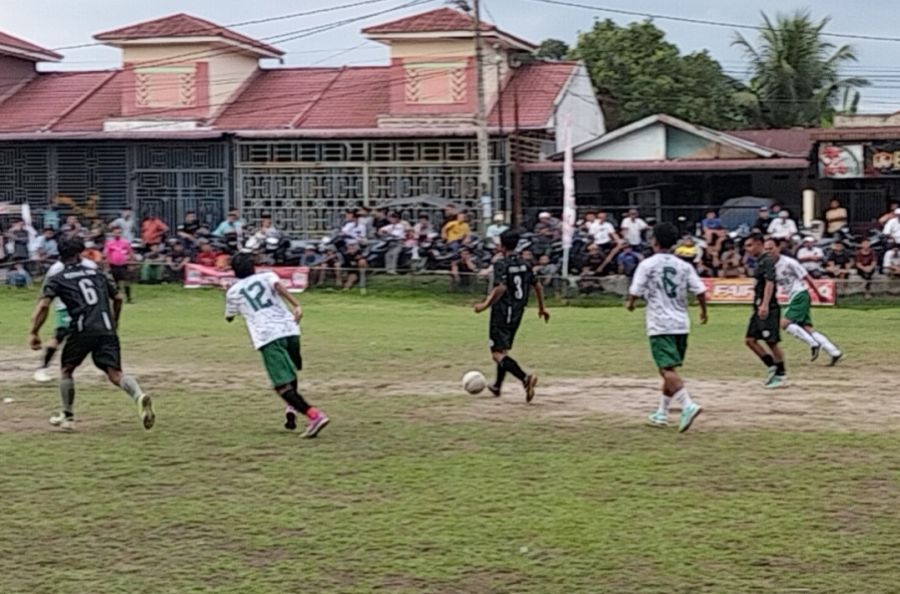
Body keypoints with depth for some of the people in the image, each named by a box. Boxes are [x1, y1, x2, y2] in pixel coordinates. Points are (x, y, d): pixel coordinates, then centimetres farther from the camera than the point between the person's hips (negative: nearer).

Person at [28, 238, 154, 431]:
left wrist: (34, 332, -3)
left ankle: (67, 417, 24)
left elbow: (43, 305, -3)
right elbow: (117, 298, 25)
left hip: (82, 330, -2)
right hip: (107, 330, 2)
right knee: (115, 374, -4)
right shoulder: (97, 274, 22)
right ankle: (139, 396, -33)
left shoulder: (57, 279, 11)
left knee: (67, 370, 20)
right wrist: (114, 321, 41)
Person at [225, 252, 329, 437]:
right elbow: (279, 286, -5)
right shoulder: (267, 276, 19)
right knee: (290, 373, 31)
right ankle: (292, 407, 13)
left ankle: (315, 415, -25)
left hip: (266, 337, -3)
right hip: (289, 330, 3)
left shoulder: (233, 292, 19)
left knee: (283, 385, -7)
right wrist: (296, 305, -16)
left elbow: (229, 317, 36)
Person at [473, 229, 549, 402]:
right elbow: (538, 286, 11)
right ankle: (497, 386, 32)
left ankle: (525, 378, -30)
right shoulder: (524, 264, 8)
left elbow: (501, 288, -25)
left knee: (497, 354, -10)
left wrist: (485, 305, -20)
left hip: (502, 311, -8)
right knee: (504, 350, 23)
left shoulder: (501, 264, -13)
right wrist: (542, 308, 22)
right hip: (518, 312, 8)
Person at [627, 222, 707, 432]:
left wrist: (630, 304, 18)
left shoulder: (647, 265, -5)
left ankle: (688, 405, -32)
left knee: (668, 369, -12)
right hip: (681, 324, 5)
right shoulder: (684, 266, 7)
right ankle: (661, 413, 24)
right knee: (669, 369, 17)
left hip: (660, 325, -5)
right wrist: (703, 311, 20)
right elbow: (700, 291, 1)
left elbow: (635, 293, -5)